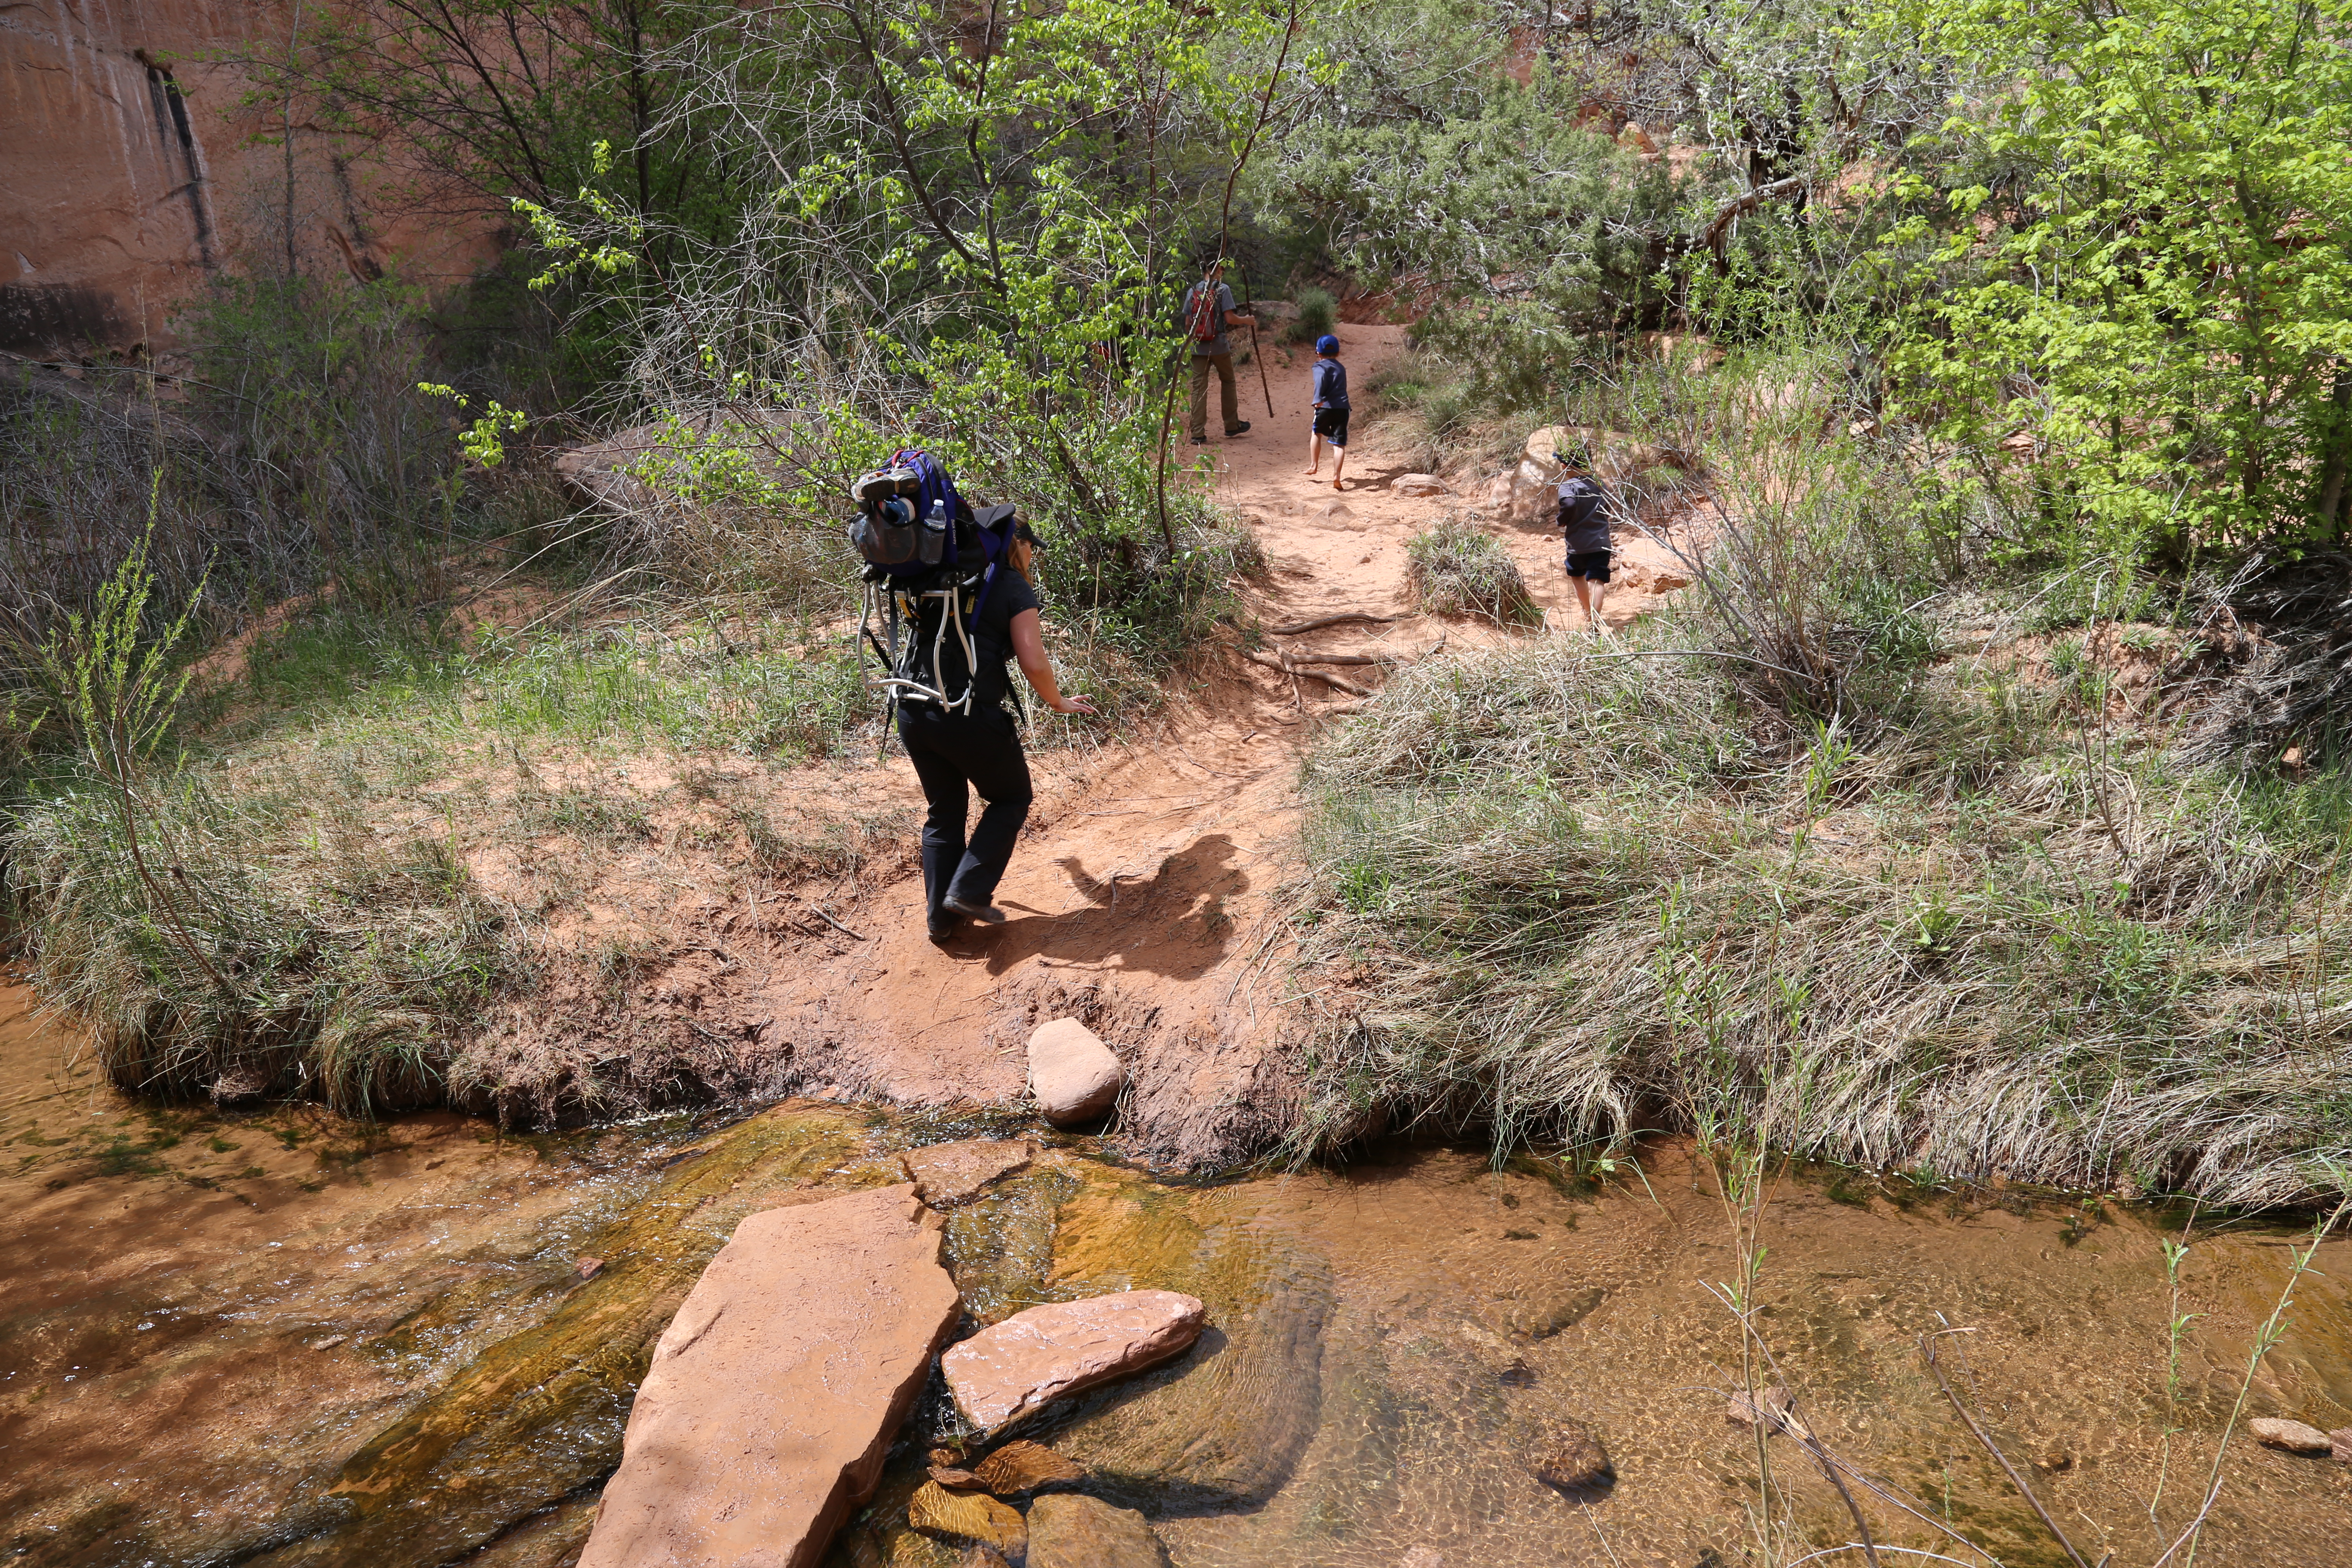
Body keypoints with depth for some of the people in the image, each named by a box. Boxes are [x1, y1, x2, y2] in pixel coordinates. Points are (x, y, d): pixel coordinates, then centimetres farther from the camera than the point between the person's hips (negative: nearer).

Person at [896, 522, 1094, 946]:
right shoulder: (1014, 588, -2)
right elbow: (1034, 664, -11)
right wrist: (1058, 703, 5)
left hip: (912, 713, 6)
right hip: (969, 715, -6)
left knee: (943, 812, 21)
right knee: (1011, 799, 18)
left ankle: (941, 917, 22)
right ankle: (969, 892, 6)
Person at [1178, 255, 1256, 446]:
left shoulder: (1192, 292, 5)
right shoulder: (1223, 290, -7)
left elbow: (1187, 323, 6)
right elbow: (1230, 319, -12)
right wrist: (1247, 321, 6)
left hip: (1198, 348, 3)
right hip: (1219, 347, -3)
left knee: (1199, 388, 3)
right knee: (1228, 382, 16)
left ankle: (1198, 433, -2)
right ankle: (1232, 426, 24)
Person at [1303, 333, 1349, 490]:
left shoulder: (1320, 366, 2)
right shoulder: (1341, 368, 22)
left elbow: (1321, 378, -19)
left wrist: (1318, 399, -31)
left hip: (1325, 406, -3)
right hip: (1343, 407, 3)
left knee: (1316, 434, 24)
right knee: (1339, 443, -1)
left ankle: (1314, 465, 30)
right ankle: (1336, 476, -11)